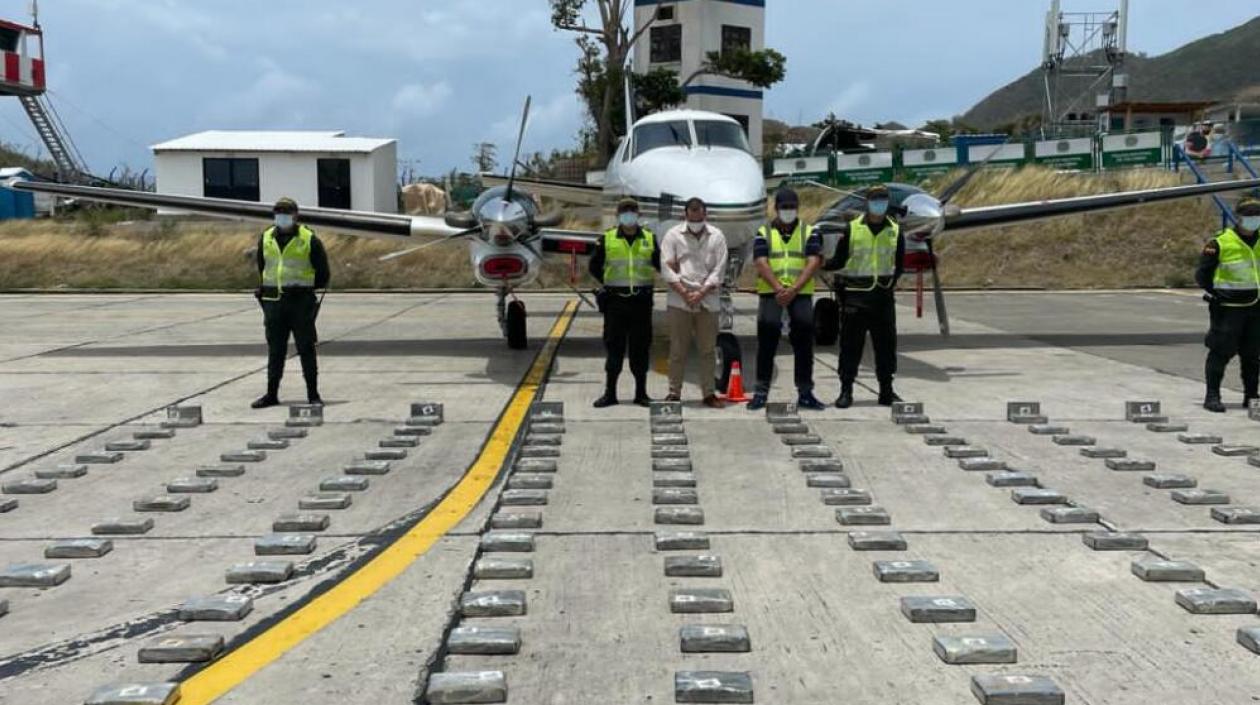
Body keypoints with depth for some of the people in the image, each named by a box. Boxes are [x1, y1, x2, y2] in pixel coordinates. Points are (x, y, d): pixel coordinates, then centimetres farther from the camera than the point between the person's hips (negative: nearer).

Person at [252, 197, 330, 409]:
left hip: (300, 302, -3)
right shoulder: (265, 238, 8)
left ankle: (313, 394, 6)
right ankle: (271, 394, 14)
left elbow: (322, 272, 3)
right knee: (275, 350, 8)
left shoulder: (309, 239, -4)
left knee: (306, 349, 0)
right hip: (274, 302, 4)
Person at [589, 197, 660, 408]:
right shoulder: (607, 239, 3)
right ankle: (609, 393, 8)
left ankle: (641, 393, 12)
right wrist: (609, 283, 6)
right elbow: (594, 266, 10)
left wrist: (644, 283, 3)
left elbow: (660, 265, 13)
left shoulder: (650, 238, 5)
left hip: (641, 301, 1)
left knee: (641, 347, 5)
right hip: (615, 301, -1)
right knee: (614, 347, 2)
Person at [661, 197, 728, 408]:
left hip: (707, 301, 1)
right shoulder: (673, 235, 3)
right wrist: (684, 293, -10)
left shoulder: (717, 237, 6)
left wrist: (701, 293, -9)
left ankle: (708, 393, 12)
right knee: (678, 350, 2)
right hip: (679, 301, -1)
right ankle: (674, 392, 10)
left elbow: (719, 270, 2)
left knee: (708, 350, 4)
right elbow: (667, 268, -2)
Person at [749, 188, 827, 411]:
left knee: (804, 342, 2)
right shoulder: (763, 233, 9)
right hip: (771, 293, -1)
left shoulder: (809, 233, 11)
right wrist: (779, 289, -19)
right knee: (767, 340, -5)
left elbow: (813, 263, -2)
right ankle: (761, 391, 0)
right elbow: (761, 263, -4)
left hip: (801, 293, 1)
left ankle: (805, 393, 9)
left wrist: (793, 289, -16)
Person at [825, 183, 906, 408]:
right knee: (850, 345, -1)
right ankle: (846, 391, 5)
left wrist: (890, 284, 4)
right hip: (855, 296, -2)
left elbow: (899, 265, 14)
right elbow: (838, 261, 3)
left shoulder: (895, 231, 7)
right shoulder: (851, 229, 0)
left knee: (886, 344, 7)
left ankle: (886, 391, 16)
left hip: (883, 297, 3)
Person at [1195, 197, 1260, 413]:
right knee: (1221, 352, -4)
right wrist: (1213, 294, -9)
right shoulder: (1220, 243, -9)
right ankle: (1212, 396, 2)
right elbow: (1202, 274, -4)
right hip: (1228, 308, -5)